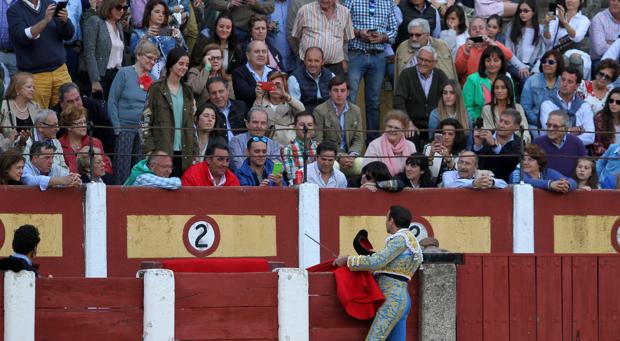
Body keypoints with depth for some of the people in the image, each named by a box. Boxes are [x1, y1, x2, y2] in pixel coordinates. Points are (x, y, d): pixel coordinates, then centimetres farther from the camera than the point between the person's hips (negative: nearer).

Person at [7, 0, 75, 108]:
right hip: (34, 75, -3)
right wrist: (45, 20, -27)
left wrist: (65, 21, -15)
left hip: (60, 70, 3)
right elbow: (23, 37, -16)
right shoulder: (14, 11, -1)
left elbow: (69, 35, 6)